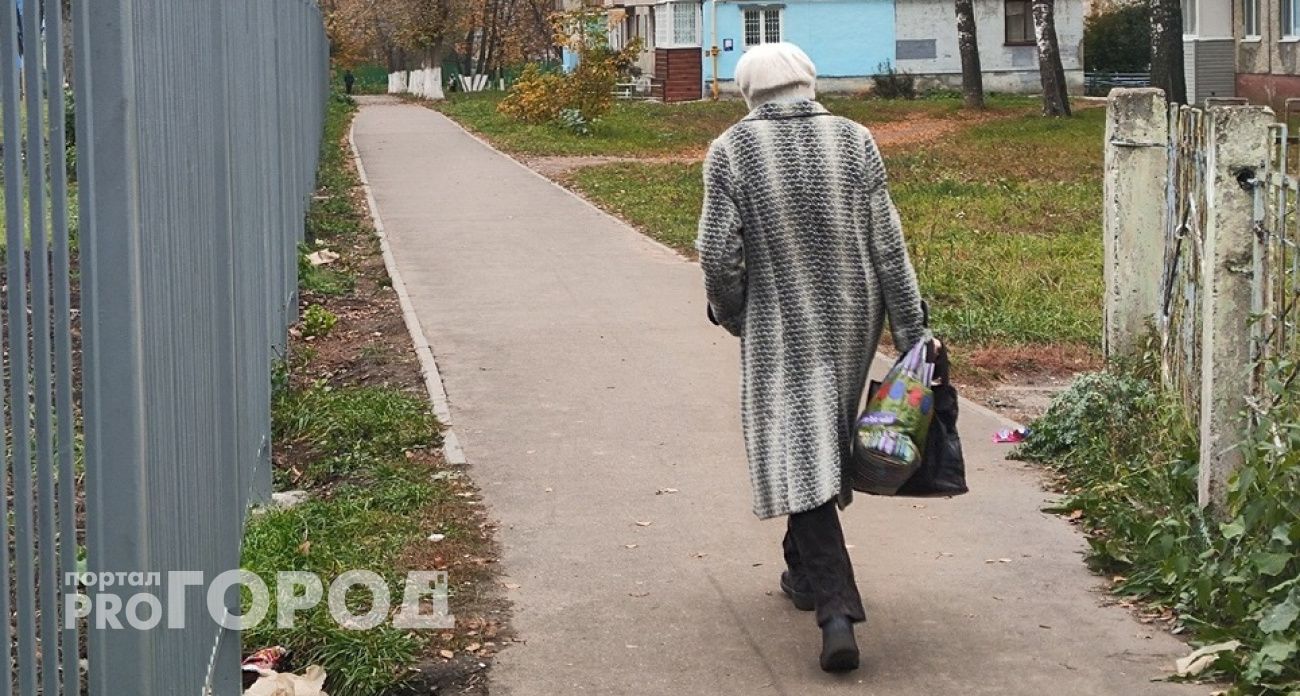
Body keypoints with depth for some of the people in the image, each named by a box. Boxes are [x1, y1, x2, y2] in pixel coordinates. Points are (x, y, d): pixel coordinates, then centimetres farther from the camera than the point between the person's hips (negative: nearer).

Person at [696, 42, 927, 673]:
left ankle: (837, 611, -11)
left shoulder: (731, 150, -10)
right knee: (825, 446, 21)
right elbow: (888, 246, -3)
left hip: (780, 331, -3)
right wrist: (911, 331, 1)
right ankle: (806, 573, 40)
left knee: (797, 456, -1)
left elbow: (718, 253, -11)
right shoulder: (854, 141, -3)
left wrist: (731, 312, 9)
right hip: (851, 321, 4)